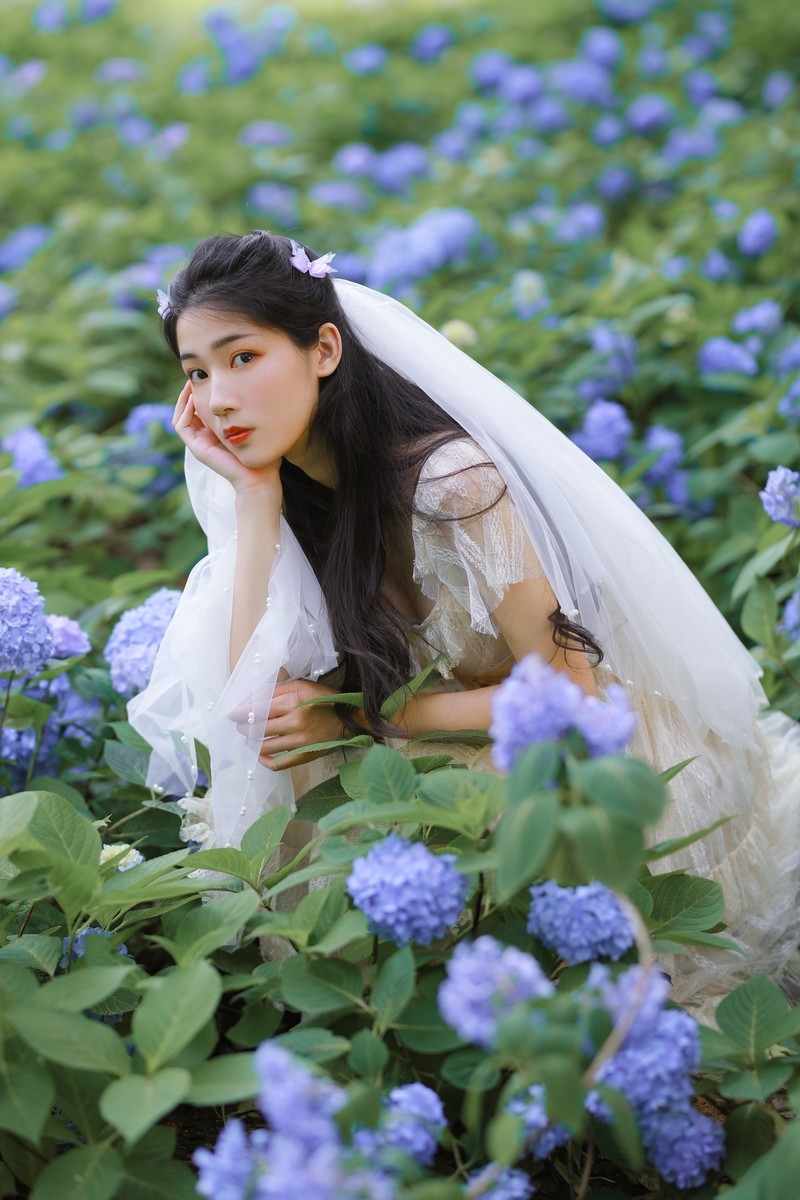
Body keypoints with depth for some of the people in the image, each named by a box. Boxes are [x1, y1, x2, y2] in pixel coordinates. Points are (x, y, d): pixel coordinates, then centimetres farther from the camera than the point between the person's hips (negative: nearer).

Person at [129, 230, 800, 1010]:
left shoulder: (447, 482, -28)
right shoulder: (287, 490, -7)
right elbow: (255, 700, -18)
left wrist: (358, 719, -22)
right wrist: (254, 494, -20)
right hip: (455, 771, 6)